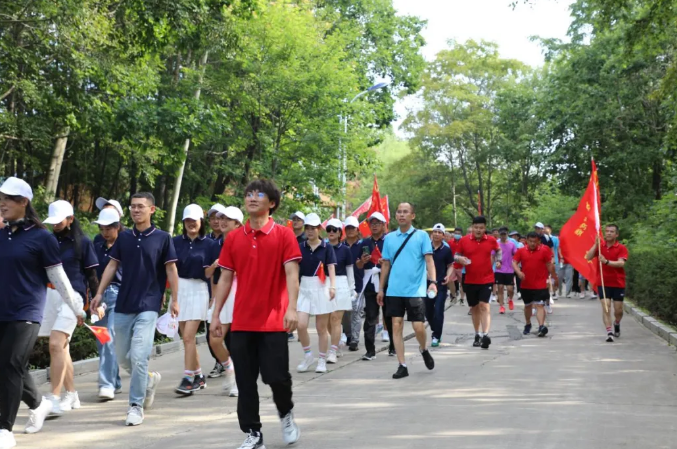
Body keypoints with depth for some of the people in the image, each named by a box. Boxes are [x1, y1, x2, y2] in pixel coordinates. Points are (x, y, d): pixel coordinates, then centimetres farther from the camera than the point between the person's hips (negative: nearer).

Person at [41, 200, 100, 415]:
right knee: (61, 347, 10)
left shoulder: (83, 242, -1)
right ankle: (71, 395, 21)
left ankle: (55, 399, -16)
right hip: (49, 295, 5)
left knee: (56, 344, -17)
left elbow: (91, 274, 1)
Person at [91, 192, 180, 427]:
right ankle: (149, 379, 37)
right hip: (123, 305, 5)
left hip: (148, 306, -5)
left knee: (138, 356, -13)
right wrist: (100, 293, 5)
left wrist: (174, 300, -3)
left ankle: (136, 405, -2)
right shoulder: (124, 237, 8)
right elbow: (112, 266, 12)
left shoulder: (162, 238, -2)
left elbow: (171, 270, 0)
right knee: (122, 357, 10)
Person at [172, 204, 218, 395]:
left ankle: (188, 379, -10)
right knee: (186, 337, 8)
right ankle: (199, 376, 22)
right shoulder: (176, 242, 5)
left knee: (188, 336, -13)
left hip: (198, 291, -4)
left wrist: (216, 264, -19)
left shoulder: (209, 244, -1)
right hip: (179, 289, 4)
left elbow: (208, 273, -1)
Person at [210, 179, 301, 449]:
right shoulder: (233, 238, 8)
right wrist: (216, 314, 6)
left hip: (273, 321, -3)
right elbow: (225, 279, 11)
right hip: (242, 322, 3)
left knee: (277, 376, -4)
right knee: (245, 382, 4)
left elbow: (291, 274, -9)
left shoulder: (284, 235, -2)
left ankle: (286, 414, 27)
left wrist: (292, 308, -22)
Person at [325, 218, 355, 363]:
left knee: (336, 319, -8)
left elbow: (350, 271, 5)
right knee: (328, 320, 7)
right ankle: (337, 347, 26)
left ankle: (333, 352, -9)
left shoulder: (345, 250, 1)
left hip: (341, 285, -3)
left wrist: (352, 290, 3)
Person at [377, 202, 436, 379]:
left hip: (415, 290, -3)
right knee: (396, 326, 0)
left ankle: (423, 350, 28)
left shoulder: (422, 236, 0)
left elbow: (429, 260, -5)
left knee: (418, 326, -5)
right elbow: (386, 264, 13)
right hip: (394, 290, 3)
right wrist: (381, 289, 12)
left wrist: (432, 281, -18)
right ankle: (402, 365, 8)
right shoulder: (389, 238, 9)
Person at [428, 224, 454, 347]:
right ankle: (435, 331, 35)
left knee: (438, 311, -8)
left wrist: (448, 276, -12)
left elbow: (450, 266, 5)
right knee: (428, 311, 11)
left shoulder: (446, 250, -1)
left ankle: (436, 337, 2)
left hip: (441, 284, -2)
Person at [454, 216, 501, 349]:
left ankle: (485, 334, -22)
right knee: (474, 308, 12)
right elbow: (456, 255, 6)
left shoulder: (491, 240, 0)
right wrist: (460, 259, -15)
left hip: (486, 280, -2)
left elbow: (498, 250, 20)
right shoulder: (464, 240, -2)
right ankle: (477, 335, 25)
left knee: (484, 306, -14)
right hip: (470, 281, 2)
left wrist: (499, 260, 5)